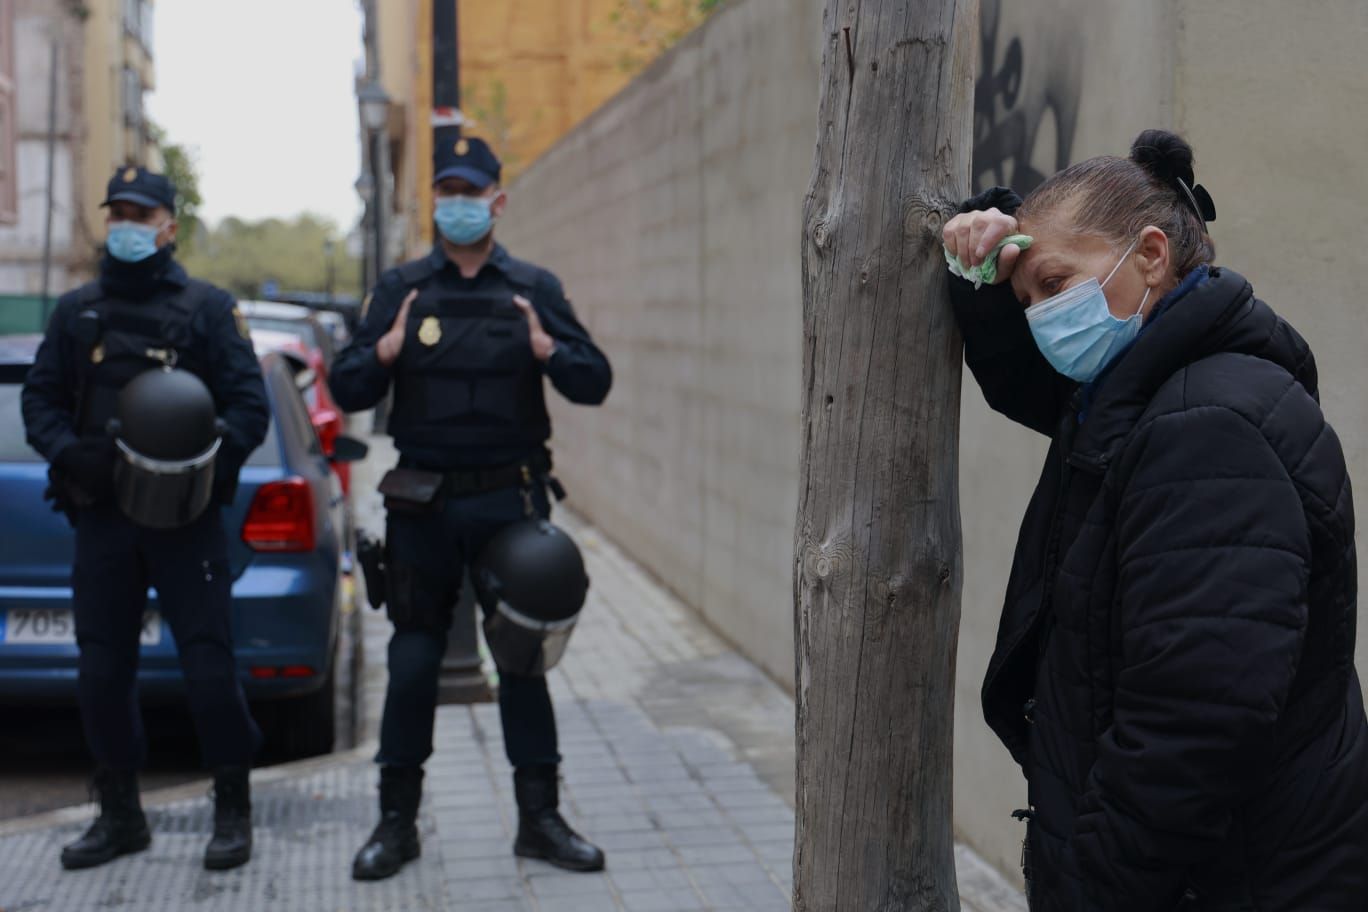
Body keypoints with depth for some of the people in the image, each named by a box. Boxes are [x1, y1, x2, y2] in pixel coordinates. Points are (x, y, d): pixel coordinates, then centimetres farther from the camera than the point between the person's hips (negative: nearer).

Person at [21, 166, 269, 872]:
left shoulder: (206, 308, 3)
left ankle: (233, 812, 9)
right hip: (101, 516, 4)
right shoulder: (76, 311, 13)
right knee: (101, 672, 7)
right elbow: (40, 397, 11)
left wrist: (208, 461, -18)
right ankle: (119, 814, 21)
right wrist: (68, 453, -9)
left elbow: (249, 402, -1)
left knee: (208, 667, -4)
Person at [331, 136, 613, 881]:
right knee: (412, 661, 4)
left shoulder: (534, 289, 5)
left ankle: (539, 818, 17)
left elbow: (595, 384, 0)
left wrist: (548, 351, -19)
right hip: (422, 504, 0)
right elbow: (346, 392, 0)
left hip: (510, 501, 0)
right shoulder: (400, 288, 5)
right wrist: (384, 352, -19)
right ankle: (397, 821, 16)